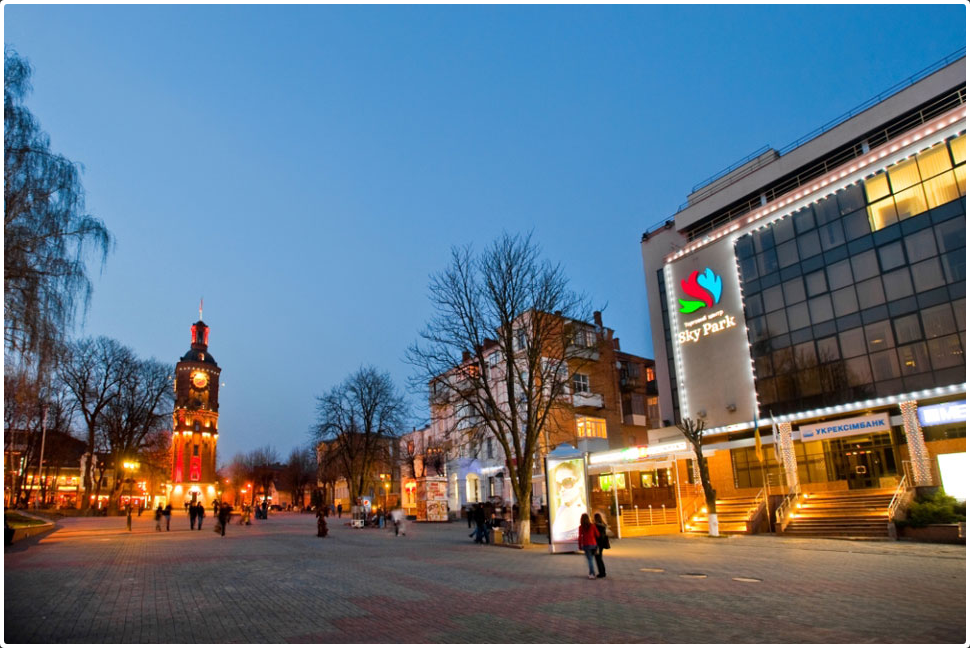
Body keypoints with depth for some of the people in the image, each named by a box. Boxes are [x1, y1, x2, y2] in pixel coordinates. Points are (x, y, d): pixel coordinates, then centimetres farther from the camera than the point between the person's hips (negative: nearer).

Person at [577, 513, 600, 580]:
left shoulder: (581, 527, -7)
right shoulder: (592, 525, -2)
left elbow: (580, 537, -8)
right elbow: (598, 534, 2)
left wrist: (580, 546, -1)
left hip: (586, 545, -3)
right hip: (593, 544, 3)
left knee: (589, 559, 1)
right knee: (590, 558, 18)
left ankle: (592, 574, -5)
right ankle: (591, 573, 21)